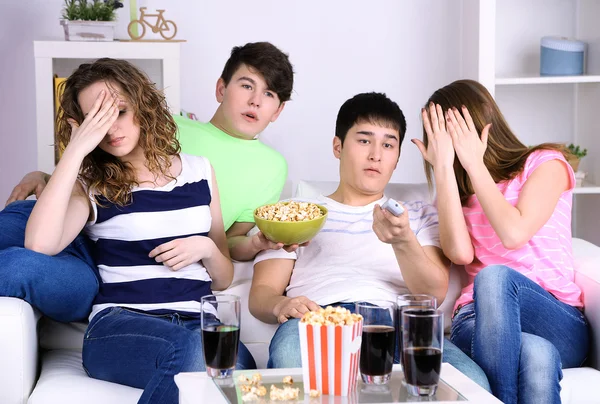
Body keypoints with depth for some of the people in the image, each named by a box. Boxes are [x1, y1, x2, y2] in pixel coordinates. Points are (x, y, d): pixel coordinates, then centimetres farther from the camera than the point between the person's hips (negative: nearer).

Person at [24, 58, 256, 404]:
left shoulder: (198, 171, 15)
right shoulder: (91, 185, 8)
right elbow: (39, 246, -16)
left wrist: (206, 249, -2)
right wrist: (76, 150, -11)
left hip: (199, 323, 1)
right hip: (120, 324, -1)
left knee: (237, 367, -35)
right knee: (190, 350, -36)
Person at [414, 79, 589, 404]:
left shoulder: (546, 162, 11)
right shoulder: (458, 191, 22)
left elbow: (514, 234, -9)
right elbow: (460, 253, -2)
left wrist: (474, 163, 0)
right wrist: (443, 167, 0)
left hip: (561, 322, -1)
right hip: (477, 319, 1)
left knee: (495, 276, -36)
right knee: (536, 354, -37)